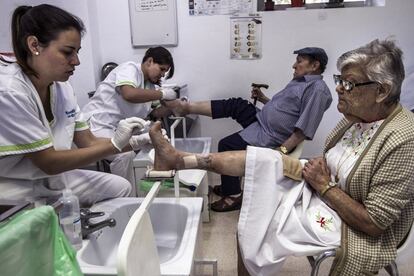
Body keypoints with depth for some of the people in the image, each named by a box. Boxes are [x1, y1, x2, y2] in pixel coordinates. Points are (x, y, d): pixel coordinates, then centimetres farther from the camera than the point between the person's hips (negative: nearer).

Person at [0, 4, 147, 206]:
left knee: (120, 188, 1)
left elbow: (89, 143, -1)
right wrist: (115, 144, -24)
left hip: (52, 178, 7)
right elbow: (48, 162, -22)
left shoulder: (63, 88, -4)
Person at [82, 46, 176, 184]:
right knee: (125, 154, -31)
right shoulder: (130, 68, -12)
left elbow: (153, 113, 14)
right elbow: (129, 94, -32)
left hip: (118, 129, 9)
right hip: (96, 124, -9)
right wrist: (162, 94, -23)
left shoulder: (150, 86, 11)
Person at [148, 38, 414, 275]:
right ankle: (178, 159, -3)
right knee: (263, 160, -10)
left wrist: (324, 184, -21)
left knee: (253, 227, -13)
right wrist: (318, 168, -9)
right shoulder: (357, 115, -4)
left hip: (350, 225, -6)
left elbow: (374, 223, -26)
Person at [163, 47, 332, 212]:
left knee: (226, 146, -8)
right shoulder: (299, 81, 12)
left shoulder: (318, 90, -19)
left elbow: (305, 129, -26)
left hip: (268, 138, -9)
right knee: (235, 104, 3)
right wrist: (263, 99, 9)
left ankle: (233, 196, 5)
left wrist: (281, 151, -27)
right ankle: (186, 107, 8)